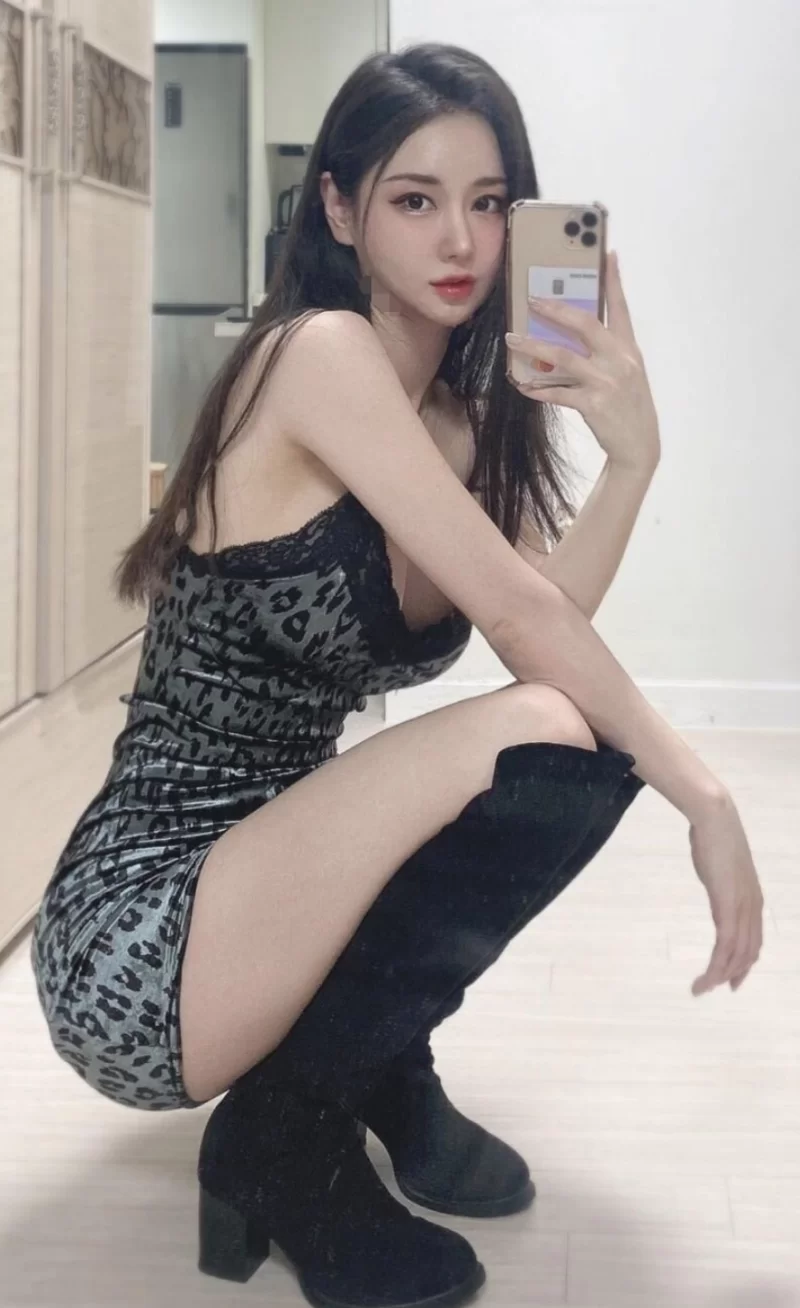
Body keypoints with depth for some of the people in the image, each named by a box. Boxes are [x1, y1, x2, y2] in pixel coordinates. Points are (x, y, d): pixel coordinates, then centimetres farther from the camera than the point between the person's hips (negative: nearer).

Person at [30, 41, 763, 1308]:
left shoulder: (459, 417, 10)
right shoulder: (321, 351, -16)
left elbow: (550, 629, -2)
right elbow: (516, 612, -19)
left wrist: (631, 446, -12)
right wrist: (702, 796, -13)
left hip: (249, 874, 9)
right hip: (134, 948, -9)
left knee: (596, 734, 3)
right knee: (540, 745, -24)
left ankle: (378, 1073, 12)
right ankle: (286, 1130, -6)